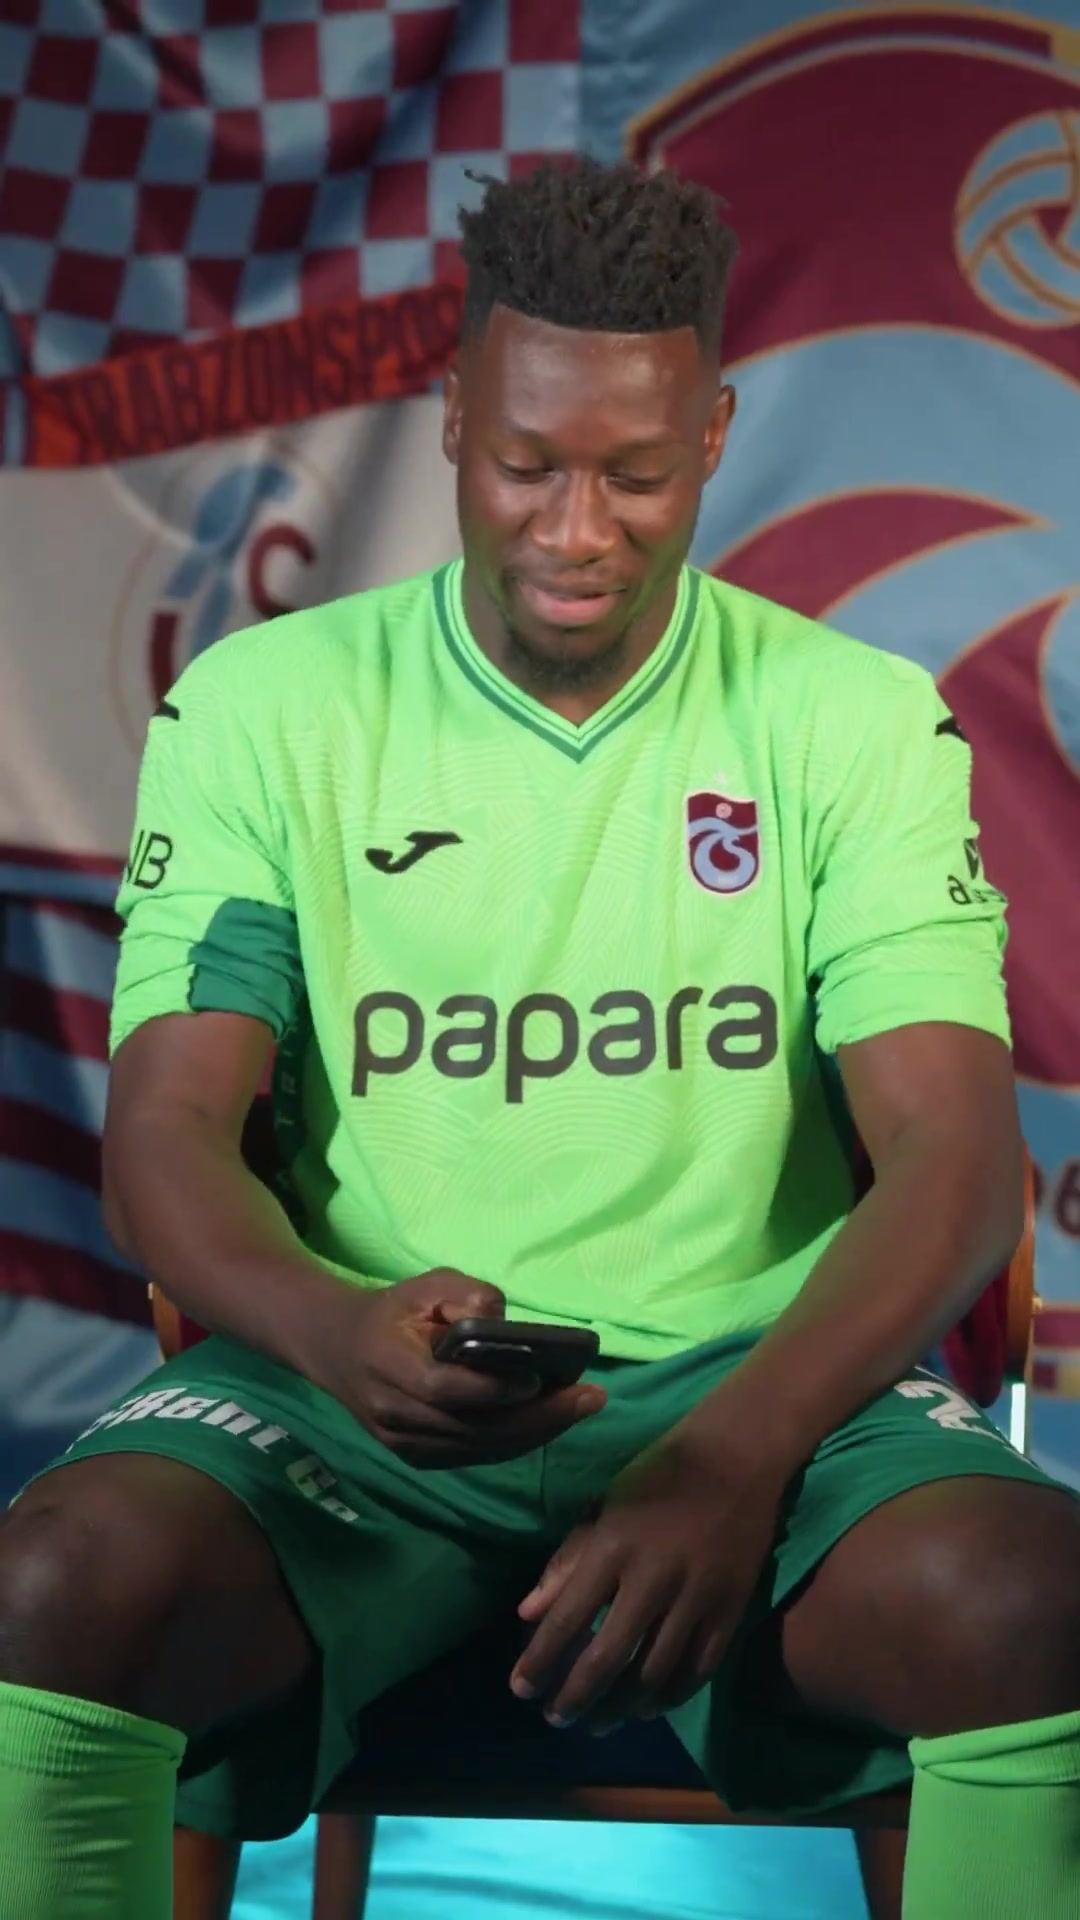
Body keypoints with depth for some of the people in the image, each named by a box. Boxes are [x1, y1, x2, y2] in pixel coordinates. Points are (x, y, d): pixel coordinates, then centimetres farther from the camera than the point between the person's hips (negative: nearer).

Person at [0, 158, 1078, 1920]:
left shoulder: (859, 719, 4)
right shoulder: (263, 708, 5)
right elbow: (166, 1135, -1)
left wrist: (739, 1452, -24)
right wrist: (336, 1330, -25)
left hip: (753, 1373, 0)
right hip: (366, 1388, 0)